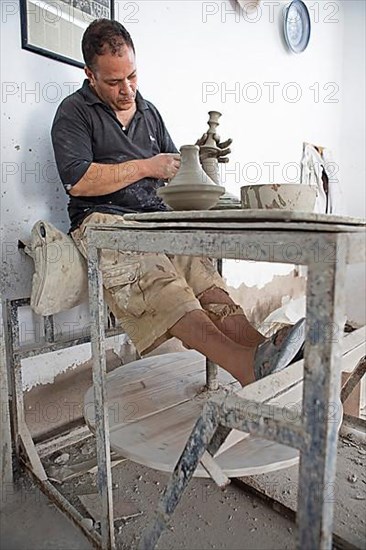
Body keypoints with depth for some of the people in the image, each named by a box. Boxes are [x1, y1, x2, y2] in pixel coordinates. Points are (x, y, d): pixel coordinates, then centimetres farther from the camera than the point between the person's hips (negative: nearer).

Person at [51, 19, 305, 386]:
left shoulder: (148, 111, 26)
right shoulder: (74, 112, 7)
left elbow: (172, 170, 28)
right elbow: (78, 182, -8)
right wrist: (146, 166, -4)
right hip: (102, 219, -5)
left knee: (199, 268, -27)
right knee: (150, 273, -38)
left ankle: (256, 347, -43)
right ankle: (243, 363, -52)